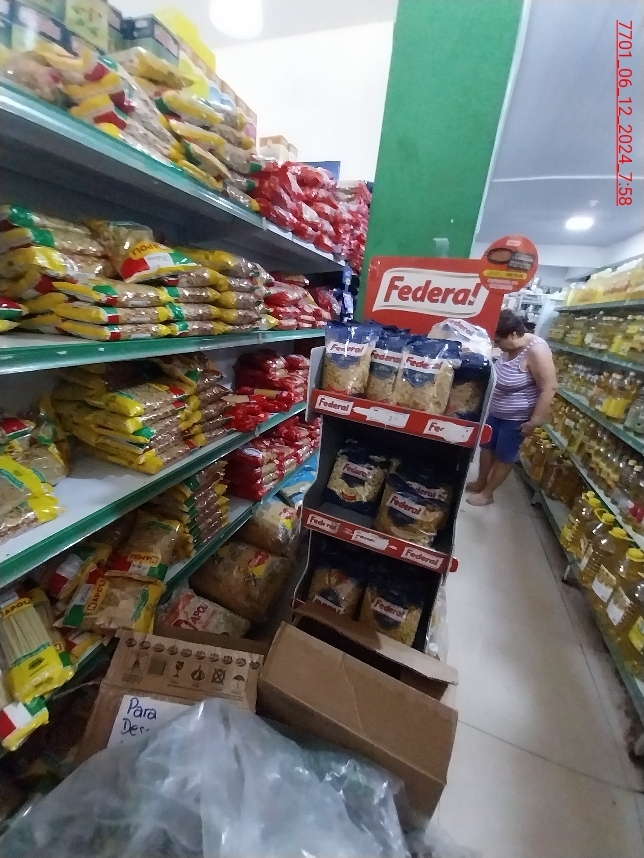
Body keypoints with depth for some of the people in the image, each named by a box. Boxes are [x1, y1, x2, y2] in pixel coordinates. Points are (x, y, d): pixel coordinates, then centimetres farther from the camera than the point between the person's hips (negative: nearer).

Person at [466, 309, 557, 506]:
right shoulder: (511, 347, 0)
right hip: (496, 412, 8)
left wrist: (534, 421, -25)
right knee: (486, 447, 17)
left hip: (516, 418, -8)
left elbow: (549, 388, -26)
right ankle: (479, 483, 36)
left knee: (504, 457, 8)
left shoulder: (536, 350, -25)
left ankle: (487, 494, 23)